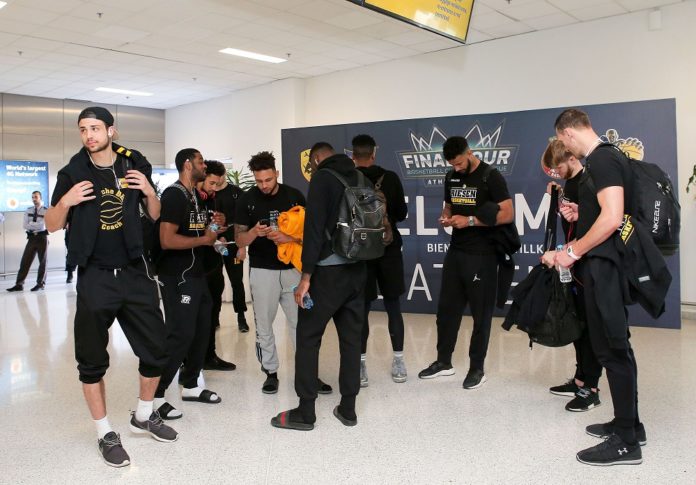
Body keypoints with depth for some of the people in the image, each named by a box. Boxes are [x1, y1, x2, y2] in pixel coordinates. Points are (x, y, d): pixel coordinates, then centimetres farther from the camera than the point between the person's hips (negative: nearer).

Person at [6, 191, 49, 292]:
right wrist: (37, 226, -13)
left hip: (42, 238, -4)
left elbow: (43, 225, -16)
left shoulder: (46, 211, -3)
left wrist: (31, 224, -10)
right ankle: (19, 284, 2)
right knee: (25, 261, 1)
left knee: (42, 261, 4)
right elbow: (25, 226, -2)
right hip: (31, 238, 4)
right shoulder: (28, 210, 8)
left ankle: (40, 283, 13)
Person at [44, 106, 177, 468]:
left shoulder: (135, 166, 2)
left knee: (156, 349, 8)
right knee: (92, 360, 5)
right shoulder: (73, 173, -3)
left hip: (134, 272, 2)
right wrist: (66, 201, -17)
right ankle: (106, 434, 23)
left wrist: (148, 190, -7)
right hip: (95, 278, -2)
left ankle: (144, 415, 31)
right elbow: (52, 226, 3)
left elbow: (155, 215, 12)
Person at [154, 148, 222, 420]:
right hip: (177, 277, -10)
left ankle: (190, 386, 27)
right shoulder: (174, 195, -15)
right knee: (180, 335, -9)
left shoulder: (195, 195, 15)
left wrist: (212, 228, 7)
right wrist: (204, 240, -15)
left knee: (202, 330, 13)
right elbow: (167, 240, -25)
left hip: (196, 274, 10)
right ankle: (155, 395, 1)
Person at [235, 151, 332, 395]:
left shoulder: (294, 196, -2)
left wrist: (290, 237, -20)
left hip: (292, 269, 1)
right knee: (264, 325, 8)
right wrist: (254, 232, -24)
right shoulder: (247, 199, -3)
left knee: (301, 322, 5)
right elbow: (239, 239, -3)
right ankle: (271, 373, 22)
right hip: (262, 271, 0)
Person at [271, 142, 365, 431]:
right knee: (351, 338, 11)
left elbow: (314, 229, -16)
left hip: (329, 271, -7)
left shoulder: (322, 178, -7)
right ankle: (348, 409, 18)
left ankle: (305, 413, 8)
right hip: (357, 270, 7)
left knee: (307, 338, 3)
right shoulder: (359, 179, 15)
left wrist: (306, 276, -16)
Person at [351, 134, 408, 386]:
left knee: (361, 308, 6)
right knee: (393, 305, 11)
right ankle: (398, 361, 16)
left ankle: (361, 364, 7)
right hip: (389, 249, 1)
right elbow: (402, 214, 2)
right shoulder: (390, 178, -4)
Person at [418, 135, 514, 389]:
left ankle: (477, 368, 16)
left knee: (480, 313, 4)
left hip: (481, 255, -6)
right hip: (455, 251, 7)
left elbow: (507, 215, -15)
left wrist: (470, 221, -21)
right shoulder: (451, 177, 10)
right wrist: (445, 217, -1)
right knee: (446, 308, 12)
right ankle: (443, 362, 26)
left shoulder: (490, 176, -10)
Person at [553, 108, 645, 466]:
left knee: (612, 348, -4)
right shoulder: (605, 158, 16)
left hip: (602, 265, -10)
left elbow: (612, 218, -24)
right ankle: (629, 424, 28)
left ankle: (626, 443, 5)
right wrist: (581, 215, 15)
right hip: (605, 264, 10)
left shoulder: (602, 160, -14)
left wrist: (573, 252, -18)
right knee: (614, 345, 16)